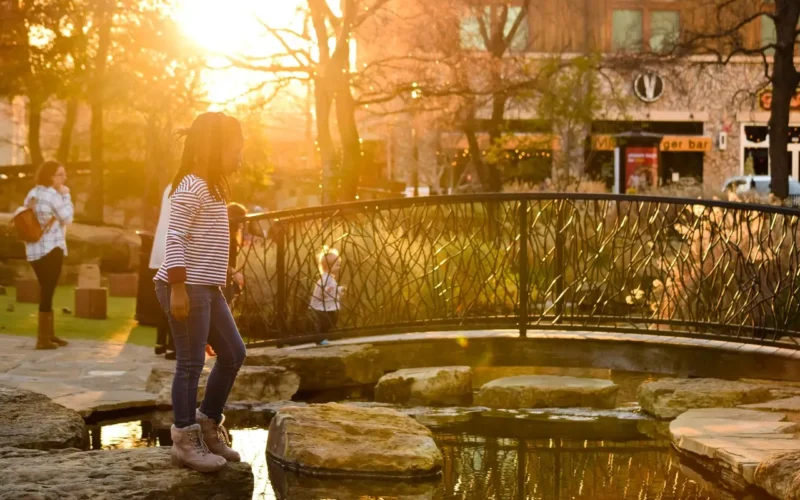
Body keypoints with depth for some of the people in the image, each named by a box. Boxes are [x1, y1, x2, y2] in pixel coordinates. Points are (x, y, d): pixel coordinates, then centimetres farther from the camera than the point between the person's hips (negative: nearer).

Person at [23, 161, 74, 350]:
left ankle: (49, 334, 24)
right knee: (48, 293, -5)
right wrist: (66, 196, -4)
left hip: (34, 251, 8)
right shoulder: (52, 193, -12)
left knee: (46, 292, 17)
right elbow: (67, 218, -10)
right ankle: (43, 338, -4)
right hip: (51, 249, -8)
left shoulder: (32, 194, 13)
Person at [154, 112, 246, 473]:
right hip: (187, 288, -10)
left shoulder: (211, 187, 17)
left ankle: (207, 424, 25)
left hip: (207, 288, 10)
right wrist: (178, 289, -22)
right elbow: (175, 240, -19)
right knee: (191, 363, -4)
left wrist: (225, 277, 20)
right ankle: (185, 441, 5)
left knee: (233, 353, 14)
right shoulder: (191, 187, -14)